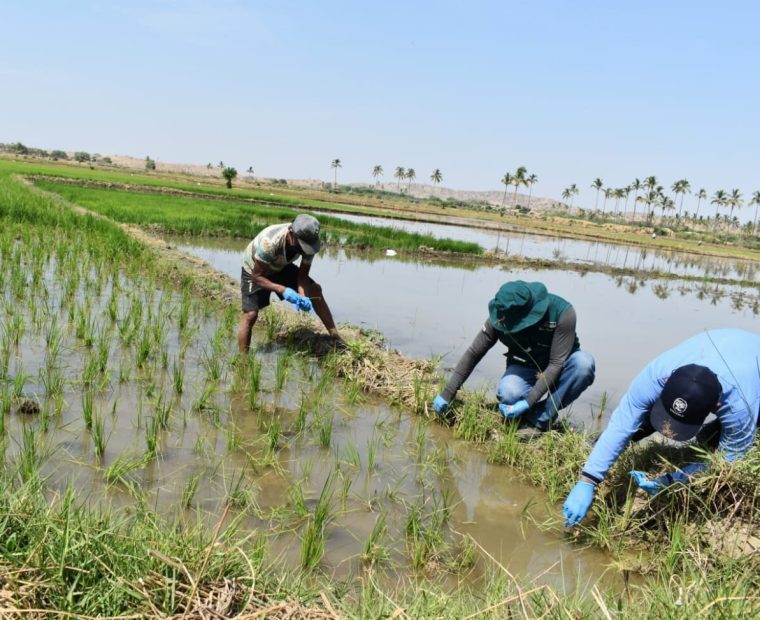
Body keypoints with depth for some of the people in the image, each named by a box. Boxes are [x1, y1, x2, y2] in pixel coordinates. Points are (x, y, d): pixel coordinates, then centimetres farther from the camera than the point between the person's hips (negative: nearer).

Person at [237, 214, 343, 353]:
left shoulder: (308, 241, -26)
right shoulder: (269, 242, -42)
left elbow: (302, 275, -17)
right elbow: (257, 276, -33)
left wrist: (303, 297, -36)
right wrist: (282, 290, -46)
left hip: (279, 267, 5)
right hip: (255, 270, -5)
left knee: (315, 290, -4)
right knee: (250, 314, -18)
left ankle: (335, 337, 5)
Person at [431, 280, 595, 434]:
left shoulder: (562, 312, -29)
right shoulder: (501, 316, -21)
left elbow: (556, 363, -28)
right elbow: (473, 353, -14)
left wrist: (528, 402, -35)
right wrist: (447, 394, -16)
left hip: (556, 371, 0)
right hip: (525, 369, 0)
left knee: (584, 363, -34)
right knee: (507, 393, -34)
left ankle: (540, 420, -23)